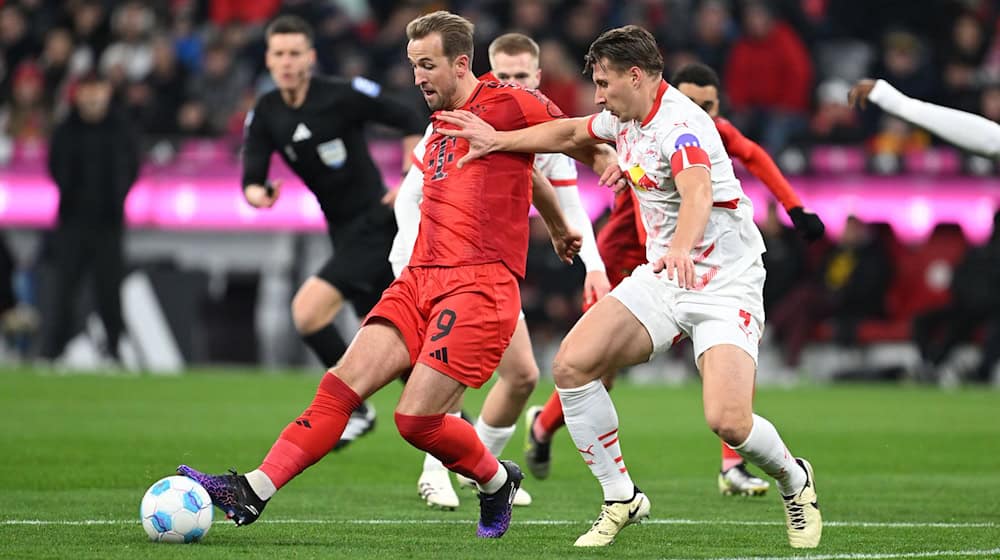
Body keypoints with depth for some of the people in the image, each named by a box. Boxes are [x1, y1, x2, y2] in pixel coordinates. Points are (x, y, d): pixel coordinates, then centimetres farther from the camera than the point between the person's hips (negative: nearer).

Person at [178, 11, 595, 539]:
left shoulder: (508, 104, -5)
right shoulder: (438, 128, 21)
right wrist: (558, 229, 42)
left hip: (480, 286, -7)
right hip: (419, 279, 7)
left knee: (416, 418, -15)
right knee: (341, 385, -8)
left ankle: (497, 482, 13)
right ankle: (252, 492, -15)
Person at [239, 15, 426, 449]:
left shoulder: (343, 95, -15)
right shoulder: (265, 114, 1)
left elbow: (410, 121, -5)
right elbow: (251, 176, -2)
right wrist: (257, 193, -25)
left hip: (375, 223, -7)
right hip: (344, 232, 7)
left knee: (307, 310, -19)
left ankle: (355, 409, -4)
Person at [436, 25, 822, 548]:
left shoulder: (678, 123, -23)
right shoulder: (627, 119, 5)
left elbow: (698, 192, -43)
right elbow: (571, 133, 27)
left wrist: (681, 246, -63)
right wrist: (498, 140, 22)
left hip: (725, 284, -8)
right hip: (662, 276, 8)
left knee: (728, 421, -23)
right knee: (572, 366, -9)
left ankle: (794, 480, 11)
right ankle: (621, 499, 6)